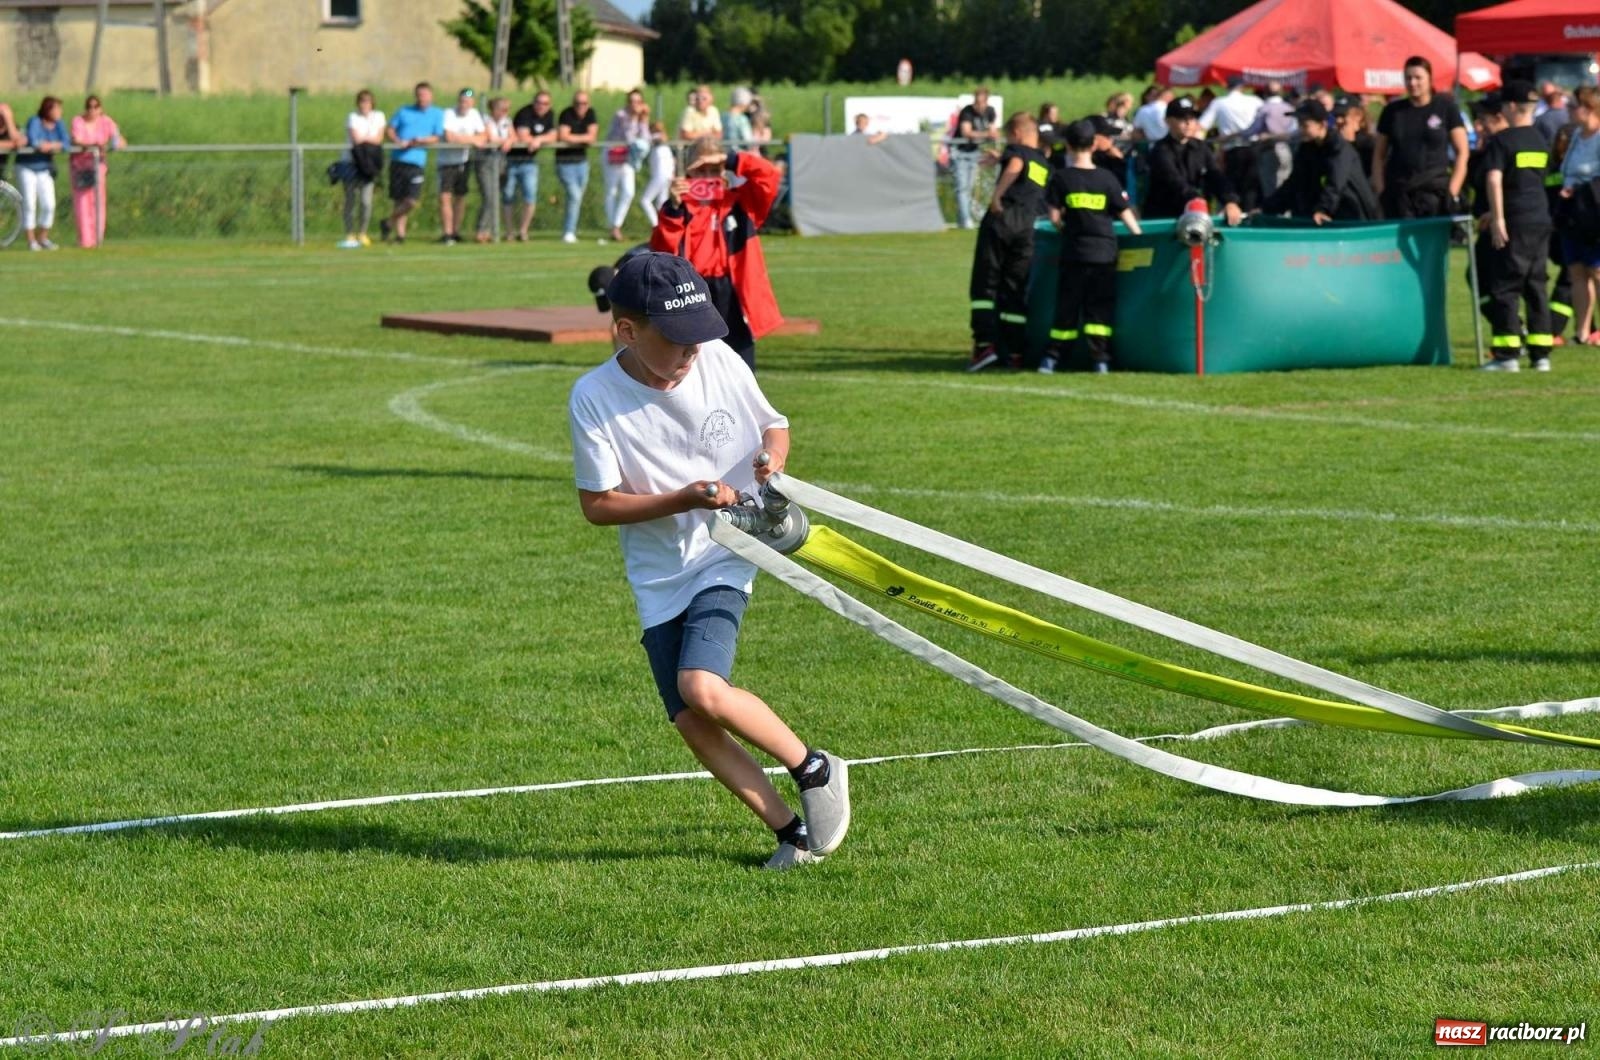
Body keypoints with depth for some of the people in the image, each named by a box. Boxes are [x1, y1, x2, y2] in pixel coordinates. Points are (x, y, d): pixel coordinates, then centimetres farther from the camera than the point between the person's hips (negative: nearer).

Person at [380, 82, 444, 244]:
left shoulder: (437, 114, 9)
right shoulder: (404, 111, 14)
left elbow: (437, 137, 2)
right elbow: (390, 130, 12)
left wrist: (420, 141, -16)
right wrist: (397, 141, -8)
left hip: (417, 162, -1)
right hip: (398, 159, 1)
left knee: (412, 200, -12)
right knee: (399, 200, 3)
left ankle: (388, 223, 8)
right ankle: (399, 232, 13)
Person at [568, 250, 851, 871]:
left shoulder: (720, 362, -7)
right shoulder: (594, 398, -12)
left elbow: (774, 424, 12)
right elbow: (597, 505, -10)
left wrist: (774, 455, -11)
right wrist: (683, 500, -22)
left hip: (724, 559, -2)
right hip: (657, 578, 2)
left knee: (702, 689, -23)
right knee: (691, 724, -5)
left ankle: (815, 770, -3)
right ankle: (791, 830, 8)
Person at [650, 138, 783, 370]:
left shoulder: (740, 202, 6)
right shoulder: (679, 207, 3)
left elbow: (770, 175, -6)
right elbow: (662, 248, -9)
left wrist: (731, 161, -12)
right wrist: (672, 208, -21)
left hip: (733, 297, 1)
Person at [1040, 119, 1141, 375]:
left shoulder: (1061, 178, -3)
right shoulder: (1107, 179, -1)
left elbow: (1054, 216, -4)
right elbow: (1125, 213, 1)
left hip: (1074, 252, 0)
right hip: (1104, 253, 0)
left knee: (1067, 306, 6)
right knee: (1100, 306, 4)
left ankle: (1054, 356, 6)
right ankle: (1100, 357, -2)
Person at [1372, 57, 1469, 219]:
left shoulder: (1446, 107, 5)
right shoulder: (1392, 111, 11)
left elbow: (1462, 152, 5)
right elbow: (1379, 155, 15)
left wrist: (1452, 191, -4)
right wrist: (1380, 189, 3)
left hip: (1435, 191, -2)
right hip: (1398, 192, 2)